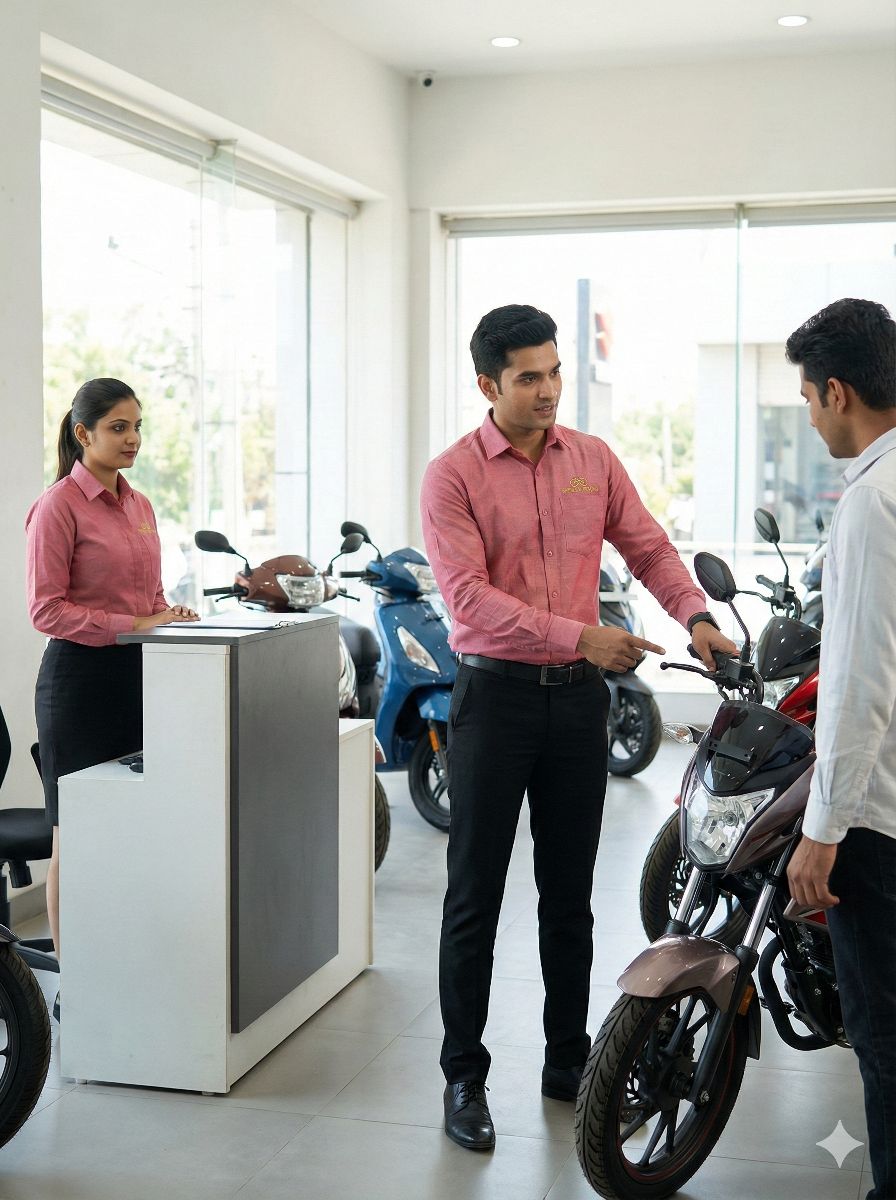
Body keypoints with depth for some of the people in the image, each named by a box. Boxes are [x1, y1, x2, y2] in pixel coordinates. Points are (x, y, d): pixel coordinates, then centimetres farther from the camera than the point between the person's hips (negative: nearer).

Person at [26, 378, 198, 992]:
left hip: (137, 675, 7)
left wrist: (170, 614, 0)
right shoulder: (59, 505, -9)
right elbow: (47, 609, -13)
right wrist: (132, 627, -19)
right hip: (80, 674, -7)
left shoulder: (138, 504, 13)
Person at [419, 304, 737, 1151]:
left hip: (578, 696, 4)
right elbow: (470, 596, -17)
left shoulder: (593, 460, 7)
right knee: (475, 896, 3)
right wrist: (579, 636, -25)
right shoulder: (452, 477, -7)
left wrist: (694, 613, -10)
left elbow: (648, 547, 9)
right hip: (494, 693, -4)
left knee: (568, 894, 13)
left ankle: (568, 1058, 27)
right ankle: (464, 1075, 15)